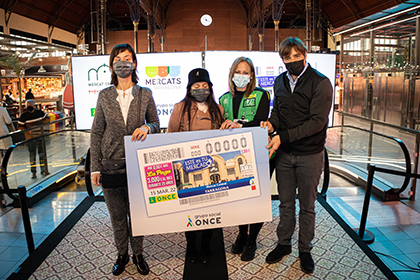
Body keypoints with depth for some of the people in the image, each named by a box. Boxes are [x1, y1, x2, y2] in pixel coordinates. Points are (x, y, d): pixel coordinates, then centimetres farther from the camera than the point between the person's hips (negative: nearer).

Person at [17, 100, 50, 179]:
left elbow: (47, 118, 14)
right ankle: (33, 172, 7)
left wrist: (43, 122, -6)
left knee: (42, 153, 9)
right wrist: (27, 131, -19)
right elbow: (19, 126, -3)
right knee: (32, 155, -1)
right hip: (30, 138, -2)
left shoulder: (40, 112, 2)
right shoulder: (23, 115, -4)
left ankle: (43, 169, 23)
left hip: (40, 136, 2)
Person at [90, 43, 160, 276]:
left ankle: (138, 254, 30)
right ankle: (122, 254, 33)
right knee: (117, 215, 13)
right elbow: (96, 132, 4)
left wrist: (146, 128, -16)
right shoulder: (104, 96, 3)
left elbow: (156, 124, 9)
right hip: (111, 164, 1)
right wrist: (95, 167, -1)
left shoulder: (145, 94, 1)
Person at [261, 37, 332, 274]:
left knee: (307, 206, 10)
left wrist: (282, 136, -23)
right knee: (286, 202, 16)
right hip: (284, 153, 4)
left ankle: (305, 250, 29)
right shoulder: (280, 82, 7)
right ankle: (284, 244, 33)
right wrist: (271, 123, -8)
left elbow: (317, 121, -19)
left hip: (310, 154, -4)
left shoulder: (321, 83, -12)